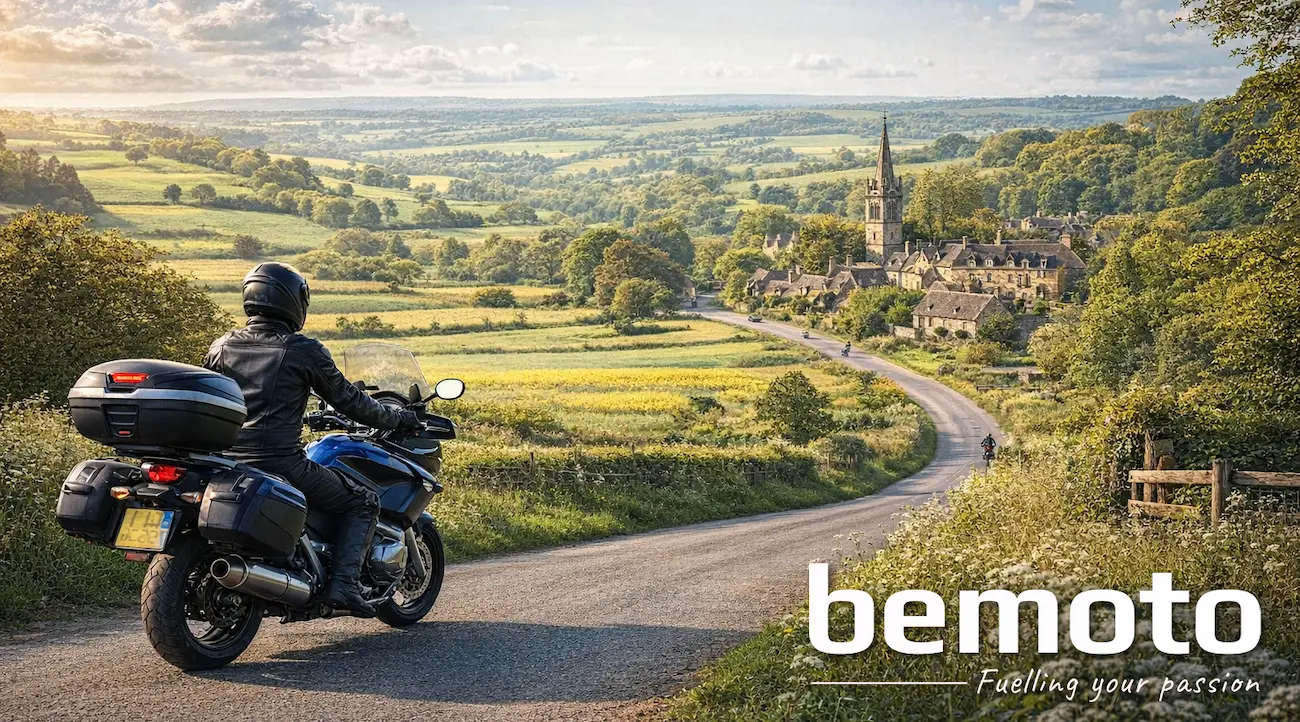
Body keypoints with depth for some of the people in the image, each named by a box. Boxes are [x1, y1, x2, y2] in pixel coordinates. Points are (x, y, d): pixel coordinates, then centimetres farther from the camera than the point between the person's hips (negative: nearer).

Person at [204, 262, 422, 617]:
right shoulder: (304, 350, -5)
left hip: (226, 463, 6)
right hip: (281, 464, -6)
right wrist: (398, 419, 16)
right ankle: (343, 584, -6)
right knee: (363, 502, 11)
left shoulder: (222, 347, 9)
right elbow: (349, 401, 1)